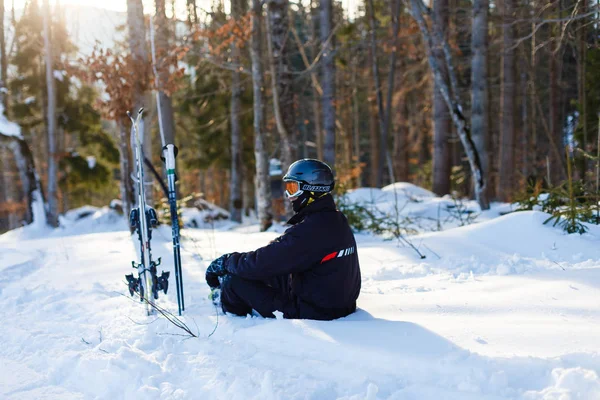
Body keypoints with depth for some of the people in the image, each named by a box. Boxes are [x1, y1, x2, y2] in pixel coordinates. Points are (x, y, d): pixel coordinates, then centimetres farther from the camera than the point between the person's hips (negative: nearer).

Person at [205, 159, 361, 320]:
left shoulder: (309, 230, -25)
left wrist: (226, 262, -4)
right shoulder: (337, 219, 6)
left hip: (308, 313, -9)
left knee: (234, 279, 0)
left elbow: (265, 262, -22)